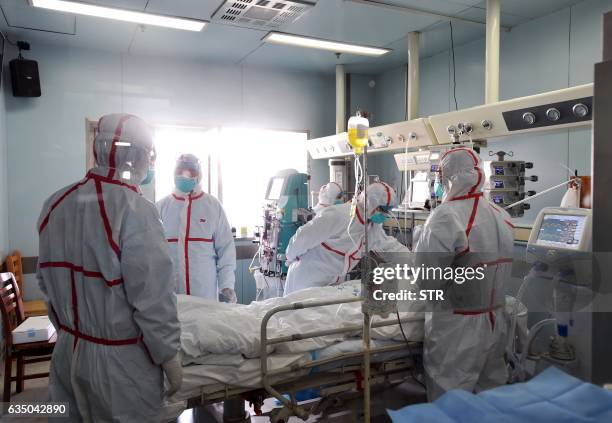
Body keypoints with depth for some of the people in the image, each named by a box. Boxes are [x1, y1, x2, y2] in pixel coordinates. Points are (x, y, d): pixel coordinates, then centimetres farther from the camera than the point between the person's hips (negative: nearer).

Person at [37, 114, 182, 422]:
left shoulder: (55, 204, 1)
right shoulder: (133, 210, -22)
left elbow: (46, 280, 10)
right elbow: (152, 296, -22)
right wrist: (169, 355, -10)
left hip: (68, 351, 7)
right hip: (120, 359, -6)